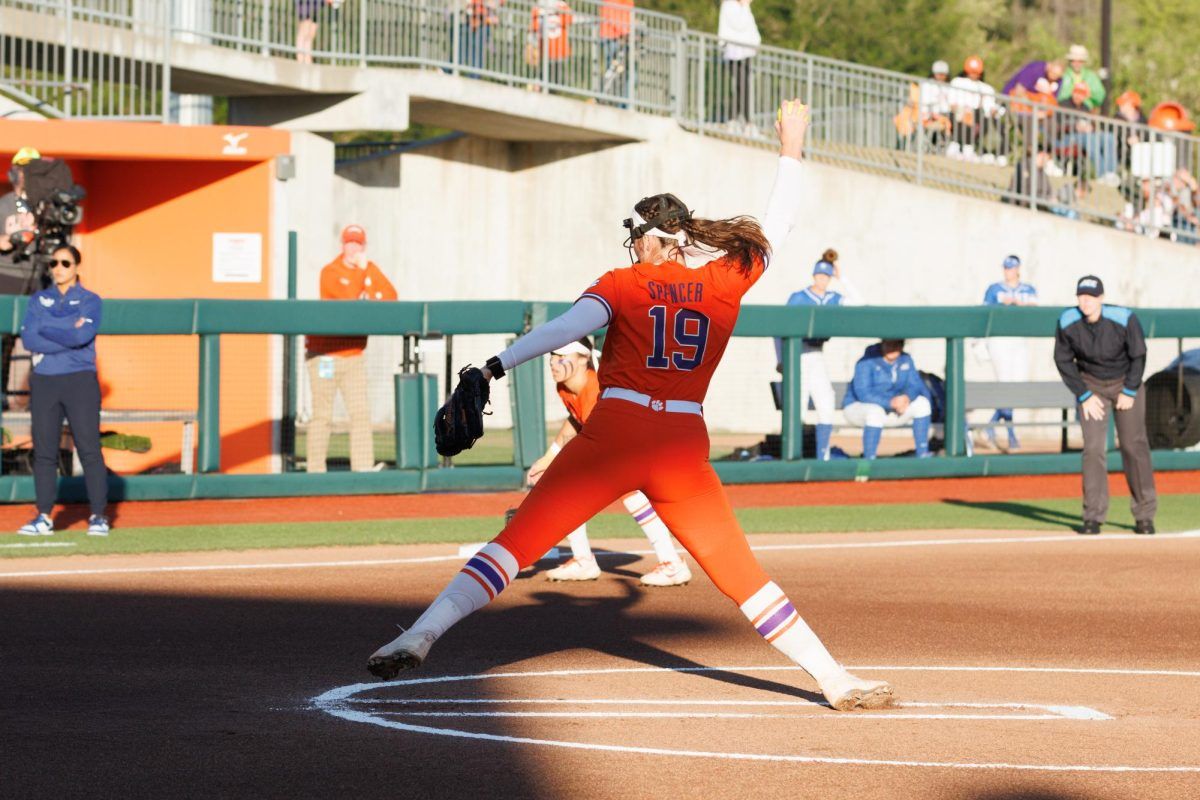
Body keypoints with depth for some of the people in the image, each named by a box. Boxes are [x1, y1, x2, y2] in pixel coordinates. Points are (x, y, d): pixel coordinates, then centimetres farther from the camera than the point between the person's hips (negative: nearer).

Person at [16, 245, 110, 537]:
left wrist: (45, 332, -6)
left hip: (80, 381, -3)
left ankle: (98, 516, -5)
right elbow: (29, 338, -3)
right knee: (43, 450, 2)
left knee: (89, 448, -8)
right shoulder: (38, 300, 13)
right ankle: (44, 517, 7)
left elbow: (83, 335, -14)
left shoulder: (90, 301, 5)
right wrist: (69, 337, -8)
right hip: (43, 382, 3)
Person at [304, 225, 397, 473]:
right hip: (324, 355, -5)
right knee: (322, 415, -5)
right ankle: (316, 471, -1)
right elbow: (349, 297, -25)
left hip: (354, 356, 5)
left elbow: (391, 297, -4)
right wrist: (361, 269, -15)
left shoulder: (369, 270, 10)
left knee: (361, 413, -4)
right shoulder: (330, 273, -8)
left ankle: (363, 469, -6)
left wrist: (370, 268, -10)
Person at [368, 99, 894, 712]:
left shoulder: (625, 284, 4)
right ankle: (835, 680, 6)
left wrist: (497, 366, -22)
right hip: (685, 448, 2)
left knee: (516, 542, -3)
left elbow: (572, 325, -14)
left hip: (613, 436, -2)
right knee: (740, 571, 10)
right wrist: (791, 151, 34)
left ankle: (419, 637, -15)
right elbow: (777, 225, 23)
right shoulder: (727, 282, 10)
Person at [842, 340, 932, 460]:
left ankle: (922, 455, -12)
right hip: (858, 408, -6)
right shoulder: (867, 362, -22)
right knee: (876, 411, -40)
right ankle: (869, 461, -35)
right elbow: (863, 393, -30)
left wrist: (907, 397, -28)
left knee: (922, 402, -12)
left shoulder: (905, 360, -1)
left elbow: (915, 386, -4)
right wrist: (891, 402, -41)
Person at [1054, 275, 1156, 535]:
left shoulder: (1125, 319, -25)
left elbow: (1138, 356, -11)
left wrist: (1129, 393, -10)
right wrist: (1084, 396, -10)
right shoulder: (1067, 323, -21)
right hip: (1090, 385, 1)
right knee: (1093, 447, -7)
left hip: (1126, 383, -1)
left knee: (1134, 445, -2)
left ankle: (1144, 514, 8)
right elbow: (1063, 361, -7)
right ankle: (1093, 516, -2)